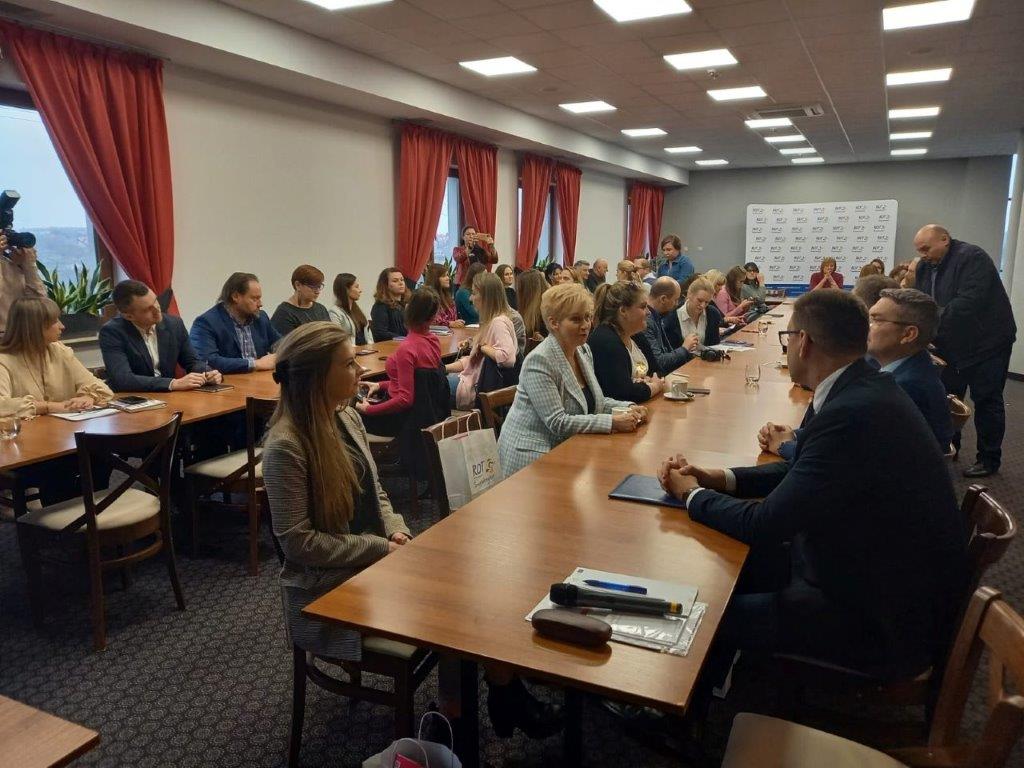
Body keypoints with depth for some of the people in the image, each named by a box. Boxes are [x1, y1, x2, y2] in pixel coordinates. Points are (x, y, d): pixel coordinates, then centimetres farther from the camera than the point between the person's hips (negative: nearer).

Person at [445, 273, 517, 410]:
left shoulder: (499, 322, -20)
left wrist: (483, 347, -20)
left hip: (477, 388, -10)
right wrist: (444, 368, 7)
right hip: (473, 377, 10)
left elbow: (508, 358, -36)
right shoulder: (491, 321, 10)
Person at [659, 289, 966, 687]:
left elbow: (764, 525, -24)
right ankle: (704, 692, 31)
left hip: (886, 621, -9)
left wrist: (692, 494, -6)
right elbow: (802, 471, 13)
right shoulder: (862, 389, 0)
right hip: (878, 568, 9)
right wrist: (718, 478, 1)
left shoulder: (852, 414, -31)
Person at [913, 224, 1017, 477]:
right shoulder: (925, 267, 4)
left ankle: (989, 459, 9)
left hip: (986, 341, -7)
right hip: (951, 343, 7)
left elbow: (968, 301, -30)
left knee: (986, 400, 0)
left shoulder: (971, 257, -18)